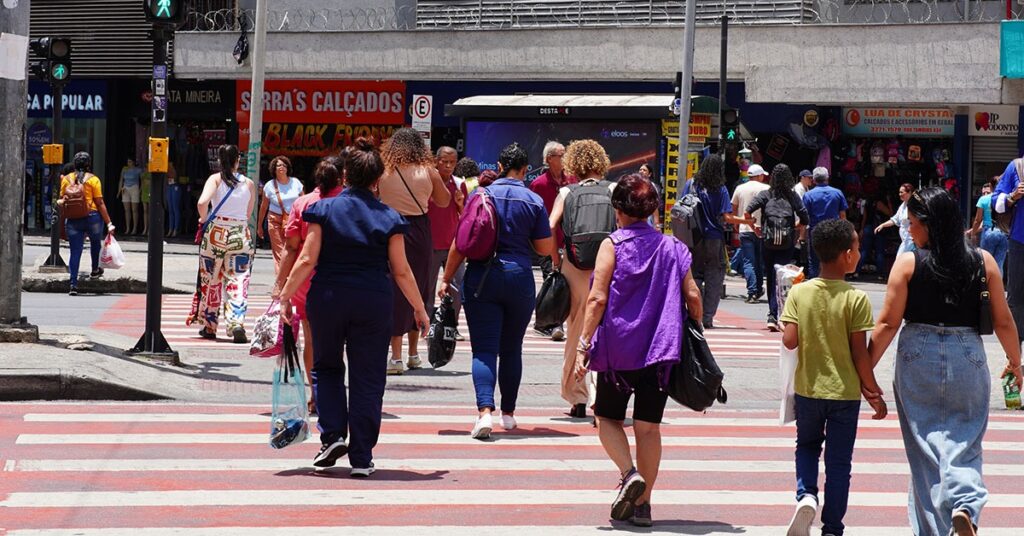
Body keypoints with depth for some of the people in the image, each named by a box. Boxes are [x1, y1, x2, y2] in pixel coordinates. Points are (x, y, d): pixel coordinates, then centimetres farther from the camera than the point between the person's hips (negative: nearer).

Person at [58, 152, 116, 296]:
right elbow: (100, 203, -7)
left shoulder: (66, 179, 3)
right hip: (92, 216, -2)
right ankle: (95, 270, 45)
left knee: (75, 251, 1)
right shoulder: (93, 179, -6)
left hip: (72, 219, 2)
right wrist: (108, 223, -4)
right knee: (95, 243, 27)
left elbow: (62, 201, 4)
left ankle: (73, 284, -9)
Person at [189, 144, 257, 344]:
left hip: (216, 232, 0)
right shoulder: (249, 183, 4)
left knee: (211, 280, 12)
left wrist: (204, 219, -2)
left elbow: (202, 202, -19)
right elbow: (249, 214, 7)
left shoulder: (215, 179, -4)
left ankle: (209, 325, 20)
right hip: (241, 234, 1)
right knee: (238, 281, 0)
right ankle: (236, 323, -17)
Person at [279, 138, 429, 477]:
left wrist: (285, 296, 1)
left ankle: (333, 435, 4)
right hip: (374, 303, 0)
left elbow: (307, 260, -5)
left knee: (326, 366, 20)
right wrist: (419, 309, 12)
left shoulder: (324, 210, -1)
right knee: (367, 379, 7)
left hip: (328, 298, 0)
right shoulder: (389, 218, 1)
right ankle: (361, 458, 6)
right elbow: (401, 271, 2)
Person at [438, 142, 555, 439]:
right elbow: (545, 248, 1)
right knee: (511, 350, 16)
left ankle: (485, 411, -24)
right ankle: (508, 413, 25)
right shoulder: (534, 201, -1)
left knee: (484, 349, -5)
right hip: (519, 278, 1)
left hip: (481, 278, -1)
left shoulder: (481, 195, -1)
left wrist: (447, 278, 4)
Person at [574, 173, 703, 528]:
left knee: (608, 418, 13)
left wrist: (583, 345, -9)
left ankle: (630, 473, -12)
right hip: (660, 349, 3)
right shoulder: (672, 248, 6)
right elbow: (693, 297, 3)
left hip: (618, 347, -3)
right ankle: (642, 504, 6)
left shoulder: (612, 245, -5)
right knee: (648, 426, 8)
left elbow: (598, 299, -11)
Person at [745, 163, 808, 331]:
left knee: (770, 278, 15)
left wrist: (754, 228, 7)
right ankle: (773, 315, -17)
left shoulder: (766, 194, 4)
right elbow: (804, 218, -3)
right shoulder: (793, 196, 3)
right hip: (787, 243, -1)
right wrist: (795, 229, 15)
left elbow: (747, 212, -7)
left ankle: (773, 314, 24)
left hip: (767, 242, 1)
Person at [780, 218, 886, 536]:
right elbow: (860, 352, -13)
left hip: (808, 388, 2)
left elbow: (789, 341, -11)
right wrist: (873, 391, -2)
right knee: (838, 461, 9)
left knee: (807, 446, 23)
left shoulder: (799, 293, -7)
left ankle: (806, 495, -2)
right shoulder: (856, 299, -14)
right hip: (845, 391, -2)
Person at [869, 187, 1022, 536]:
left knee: (925, 443, 10)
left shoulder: (908, 263, -9)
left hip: (918, 360, -1)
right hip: (968, 359, 1)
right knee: (963, 441, 10)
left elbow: (888, 323, -7)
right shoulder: (983, 262, -2)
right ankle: (964, 505, -18)